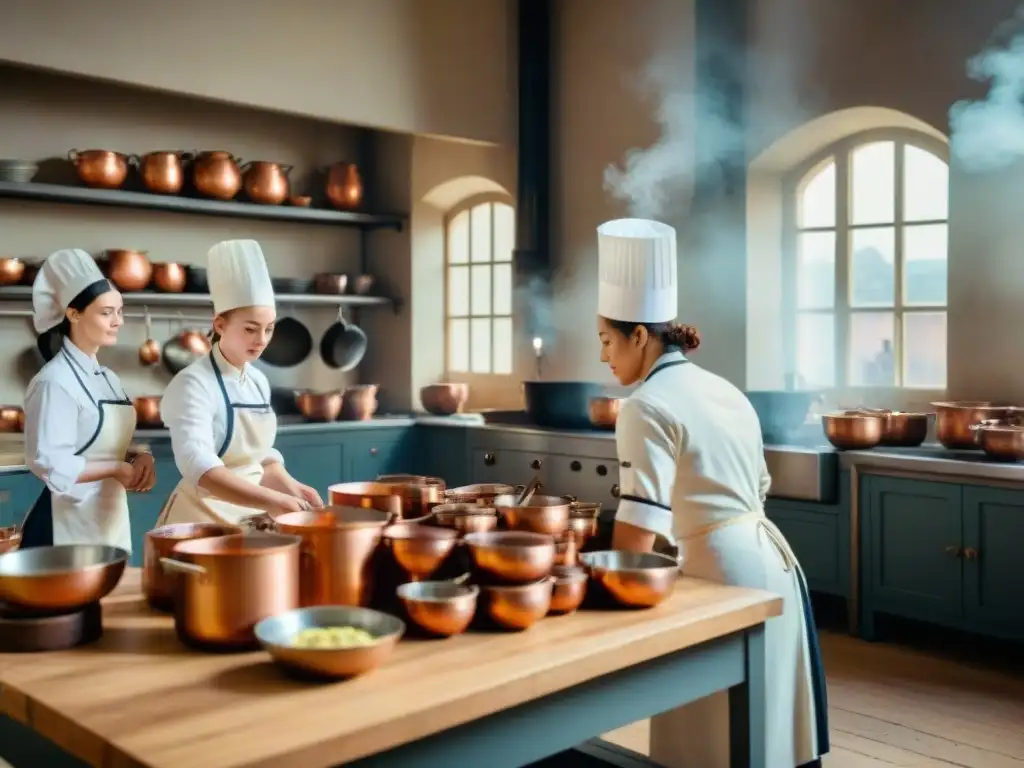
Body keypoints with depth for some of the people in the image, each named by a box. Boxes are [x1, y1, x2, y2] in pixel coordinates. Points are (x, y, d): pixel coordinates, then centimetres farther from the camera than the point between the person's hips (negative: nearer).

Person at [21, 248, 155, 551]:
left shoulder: (108, 378, 11)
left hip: (112, 519, 8)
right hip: (68, 525, -8)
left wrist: (140, 458, -2)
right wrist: (118, 469, -15)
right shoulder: (55, 381, -15)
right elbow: (48, 464, -21)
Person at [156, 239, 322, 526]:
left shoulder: (258, 381, 6)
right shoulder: (194, 383, -16)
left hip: (250, 514, 7)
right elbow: (198, 467, -29)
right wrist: (272, 501, -37)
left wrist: (291, 488, -2)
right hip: (203, 518, -6)